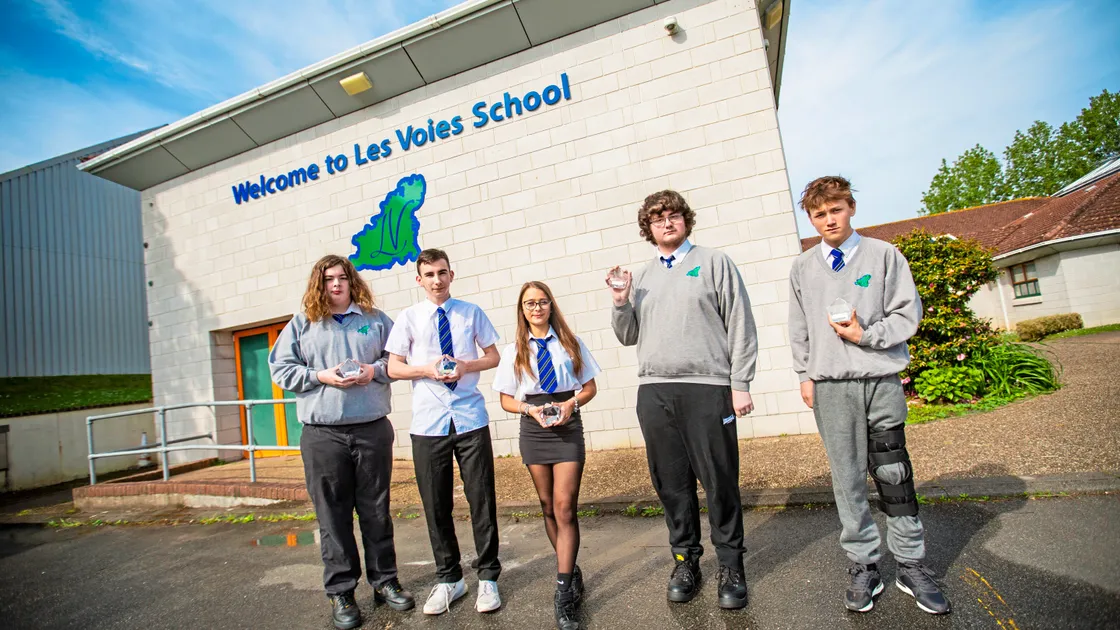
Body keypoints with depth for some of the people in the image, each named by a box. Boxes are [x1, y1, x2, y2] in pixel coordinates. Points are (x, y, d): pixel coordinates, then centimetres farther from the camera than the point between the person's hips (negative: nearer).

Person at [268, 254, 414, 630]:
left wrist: (375, 370, -8)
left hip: (373, 429, 1)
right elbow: (280, 369, 5)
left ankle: (385, 581, 25)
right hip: (322, 434, 0)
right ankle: (340, 592, 21)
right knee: (333, 515, 6)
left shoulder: (375, 320, 9)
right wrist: (321, 376, -9)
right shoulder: (301, 324, 8)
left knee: (376, 510, 10)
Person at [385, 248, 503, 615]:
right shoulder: (409, 318, 5)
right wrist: (426, 369, -13)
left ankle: (488, 578, 24)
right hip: (428, 423, 1)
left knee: (482, 500, 5)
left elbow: (493, 356, 8)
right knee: (436, 505, 11)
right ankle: (448, 579, 30)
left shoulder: (471, 313, 5)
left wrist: (466, 366, -11)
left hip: (470, 418, 0)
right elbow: (393, 367, 6)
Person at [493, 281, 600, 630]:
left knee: (564, 508, -7)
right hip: (533, 431, 2)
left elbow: (589, 387, 6)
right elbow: (506, 399, 5)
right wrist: (531, 409, -14)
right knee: (548, 508, 12)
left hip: (568, 427, -2)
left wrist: (571, 403, -14)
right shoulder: (514, 350, 4)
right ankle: (571, 570, 32)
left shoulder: (571, 343, 3)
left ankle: (564, 593, 0)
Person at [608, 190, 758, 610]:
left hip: (707, 387, -3)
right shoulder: (641, 277, 17)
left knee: (720, 481, 2)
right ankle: (686, 559, 26)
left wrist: (740, 383, -5)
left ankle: (731, 565, 20)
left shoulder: (714, 262, 7)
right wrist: (620, 304, -1)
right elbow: (629, 337, 17)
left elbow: (740, 325, 2)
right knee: (671, 482, 10)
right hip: (653, 391, 4)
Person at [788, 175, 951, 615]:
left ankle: (911, 564, 21)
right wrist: (805, 376, 7)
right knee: (847, 479, 5)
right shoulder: (803, 267, 9)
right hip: (830, 385, 1)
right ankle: (863, 566, 18)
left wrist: (865, 334, -11)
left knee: (895, 475, 4)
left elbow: (908, 313, 3)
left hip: (881, 380, -1)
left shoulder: (883, 255, 5)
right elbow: (798, 329, 12)